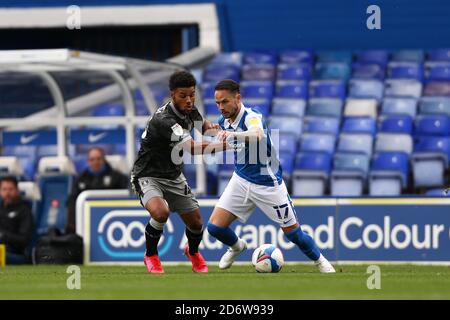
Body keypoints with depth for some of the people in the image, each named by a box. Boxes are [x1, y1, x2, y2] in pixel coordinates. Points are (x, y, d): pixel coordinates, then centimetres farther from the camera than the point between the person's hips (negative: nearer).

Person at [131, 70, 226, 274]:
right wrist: (225, 145, -49)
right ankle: (150, 255, -7)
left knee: (195, 222, 6)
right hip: (148, 176, -7)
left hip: (174, 177, 8)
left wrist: (212, 128, -9)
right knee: (161, 212, -34)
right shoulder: (163, 120, -32)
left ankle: (193, 251, 42)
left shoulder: (189, 111, -6)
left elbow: (203, 126, 16)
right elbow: (193, 148, -40)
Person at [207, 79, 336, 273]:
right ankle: (237, 246, 27)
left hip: (268, 184, -6)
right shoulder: (223, 122, -2)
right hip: (241, 181, 6)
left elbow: (257, 135, -52)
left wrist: (232, 134, -66)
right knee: (214, 227, -6)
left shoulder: (252, 117, -25)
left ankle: (320, 261, 29)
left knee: (293, 233, 2)